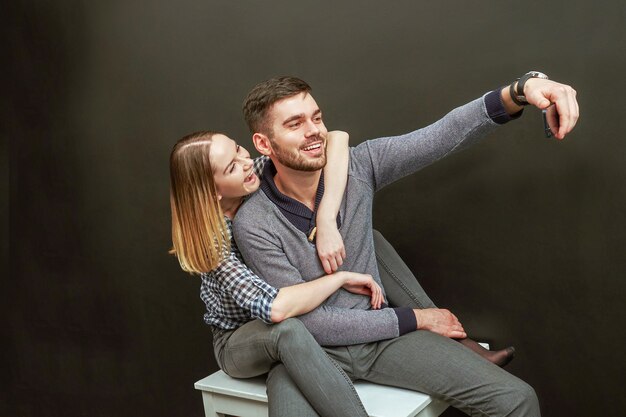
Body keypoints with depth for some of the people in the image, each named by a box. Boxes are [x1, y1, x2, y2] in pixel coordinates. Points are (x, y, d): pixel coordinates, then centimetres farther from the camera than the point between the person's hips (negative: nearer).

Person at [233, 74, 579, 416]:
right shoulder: (253, 224, -18)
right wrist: (415, 319, -13)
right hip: (314, 351, -1)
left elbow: (445, 134, -20)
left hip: (380, 332, 2)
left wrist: (521, 90, -38)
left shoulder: (357, 167, -8)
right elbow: (310, 322, -18)